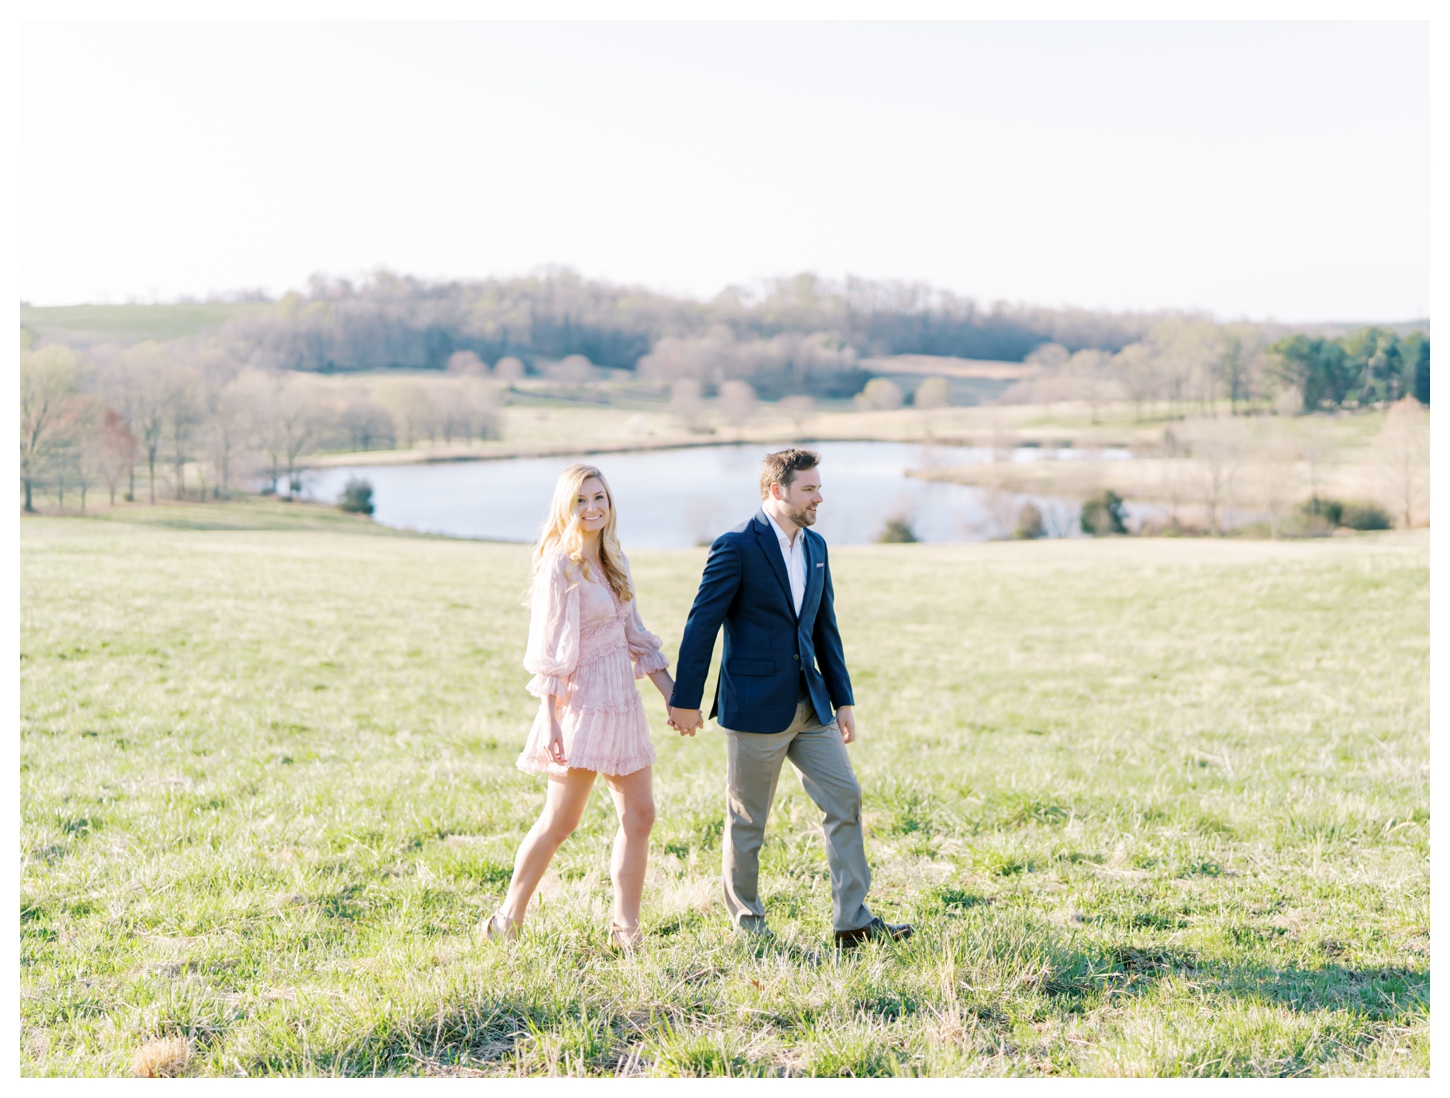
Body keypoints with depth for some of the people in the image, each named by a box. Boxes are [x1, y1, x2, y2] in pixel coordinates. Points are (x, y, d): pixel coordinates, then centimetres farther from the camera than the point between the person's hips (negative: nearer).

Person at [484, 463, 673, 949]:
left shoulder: (614, 560, 11)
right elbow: (548, 652, -13)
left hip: (623, 700, 8)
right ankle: (508, 919, 14)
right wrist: (551, 723, -17)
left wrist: (672, 694, 13)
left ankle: (625, 925, 16)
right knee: (559, 821, -2)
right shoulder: (559, 565, -12)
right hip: (582, 703, -8)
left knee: (639, 814, 6)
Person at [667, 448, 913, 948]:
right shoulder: (736, 547, -12)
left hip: (810, 704, 7)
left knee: (845, 798, 1)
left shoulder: (815, 546, 10)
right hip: (755, 706, -7)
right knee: (747, 819, 5)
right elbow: (702, 625, -11)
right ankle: (747, 923, 21)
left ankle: (852, 921, 6)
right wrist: (685, 700, -10)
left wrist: (843, 699, 13)